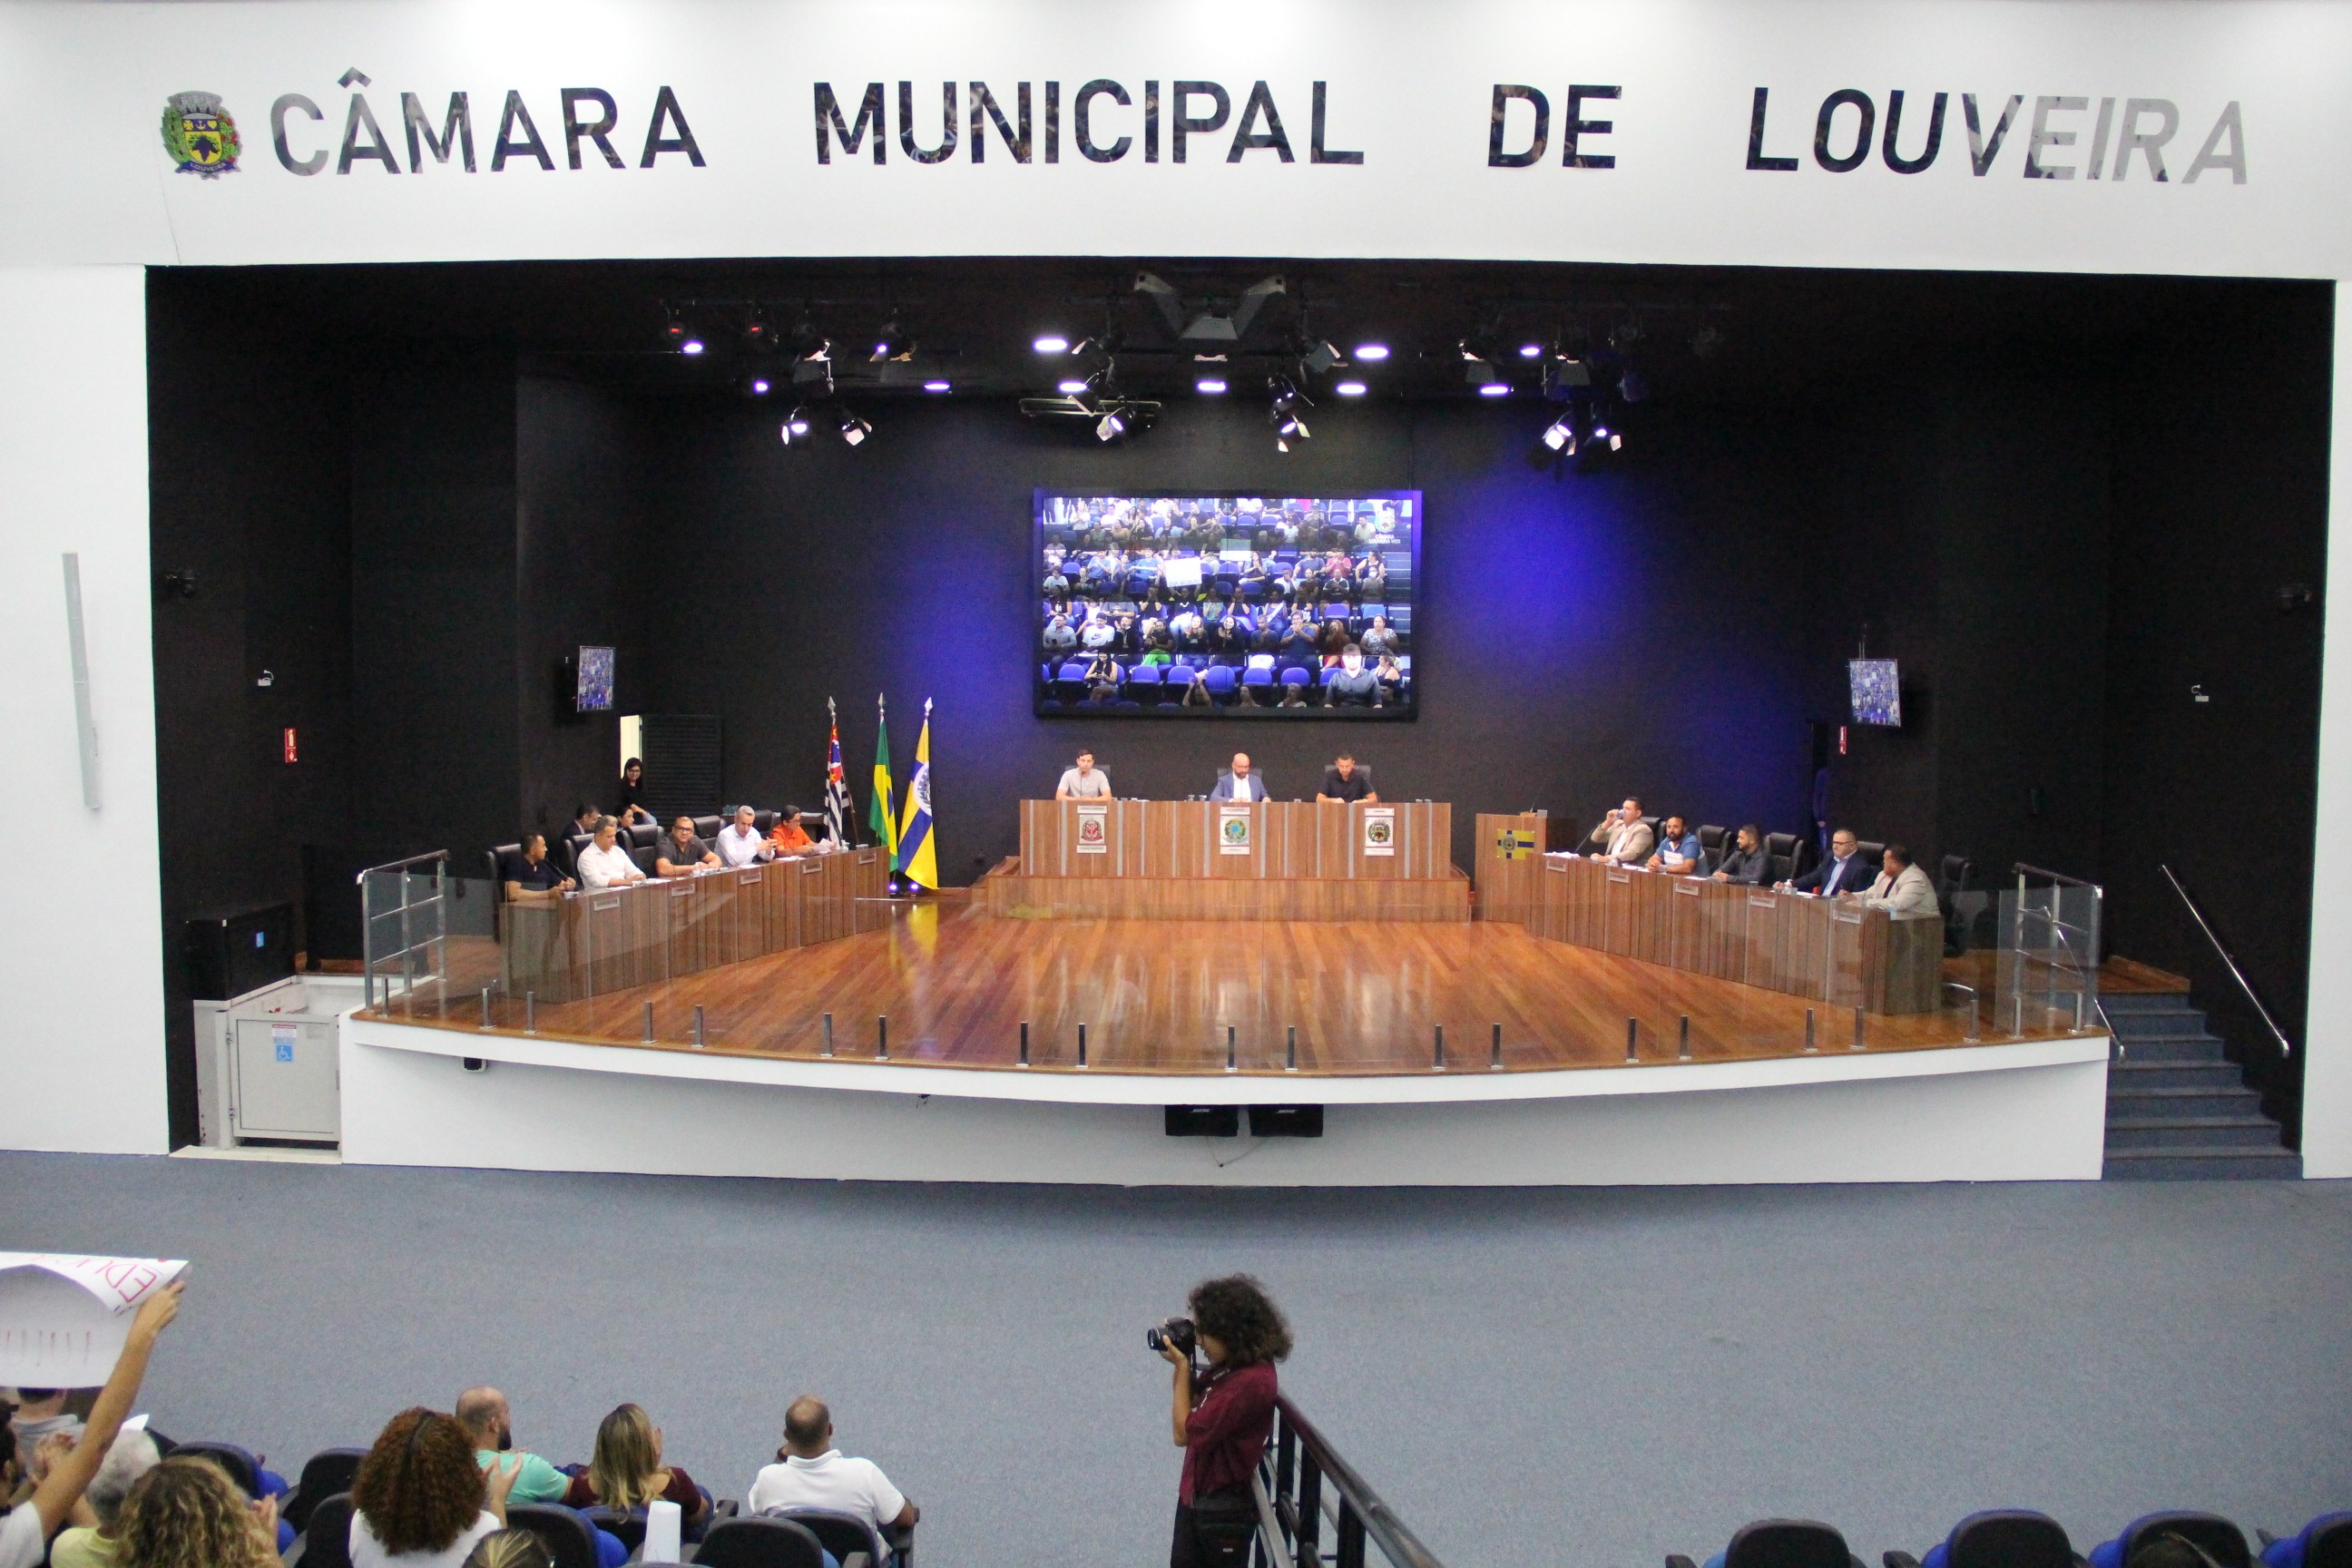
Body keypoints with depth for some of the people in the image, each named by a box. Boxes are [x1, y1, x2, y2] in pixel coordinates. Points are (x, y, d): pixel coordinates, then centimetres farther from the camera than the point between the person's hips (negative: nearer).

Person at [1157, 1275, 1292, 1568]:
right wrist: (1181, 1361, -1)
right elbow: (1194, 1406, 12)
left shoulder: (1251, 1382, -29)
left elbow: (1184, 1431, -24)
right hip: (1196, 1498, 10)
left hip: (1223, 1512, -10)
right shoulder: (1232, 1368, 0)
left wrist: (1182, 1366, -18)